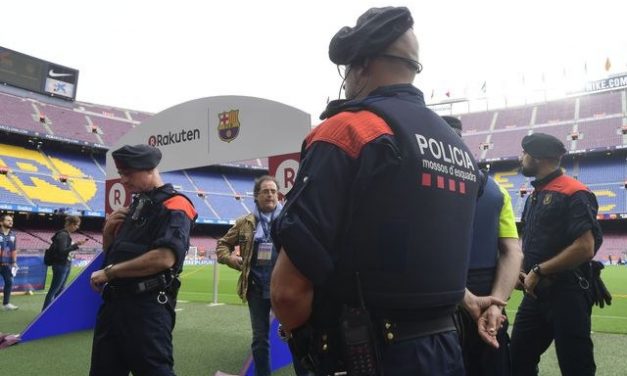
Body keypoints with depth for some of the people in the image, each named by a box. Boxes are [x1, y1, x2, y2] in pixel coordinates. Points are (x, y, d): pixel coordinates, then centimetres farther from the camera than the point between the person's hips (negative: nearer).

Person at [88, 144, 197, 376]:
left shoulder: (174, 205, -10)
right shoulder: (135, 205, 18)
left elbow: (164, 258, -25)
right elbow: (112, 252, 27)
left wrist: (109, 272, -15)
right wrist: (109, 230, 5)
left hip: (147, 306, -9)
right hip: (114, 301, 9)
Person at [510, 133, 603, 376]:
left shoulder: (573, 193, -12)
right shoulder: (533, 196, 15)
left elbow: (585, 249, -21)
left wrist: (538, 271, -16)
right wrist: (522, 272, 5)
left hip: (566, 293, -8)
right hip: (535, 292, 8)